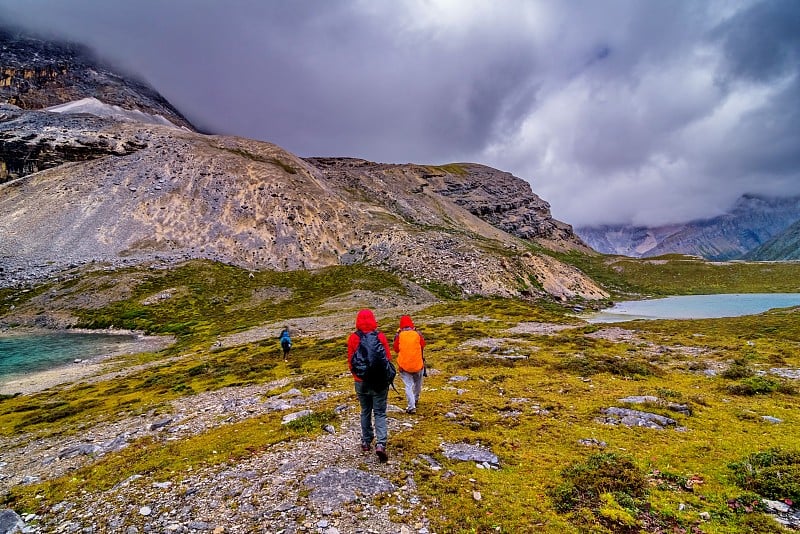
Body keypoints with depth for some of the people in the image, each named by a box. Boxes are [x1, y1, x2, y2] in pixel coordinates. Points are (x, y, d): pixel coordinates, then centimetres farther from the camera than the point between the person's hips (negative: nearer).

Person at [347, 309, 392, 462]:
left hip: (361, 382, 2)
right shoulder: (380, 336, -9)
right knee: (380, 413, 5)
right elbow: (388, 359, -5)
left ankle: (366, 441, 28)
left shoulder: (353, 338, -6)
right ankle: (380, 444, -8)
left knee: (365, 412, 19)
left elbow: (350, 361, 0)